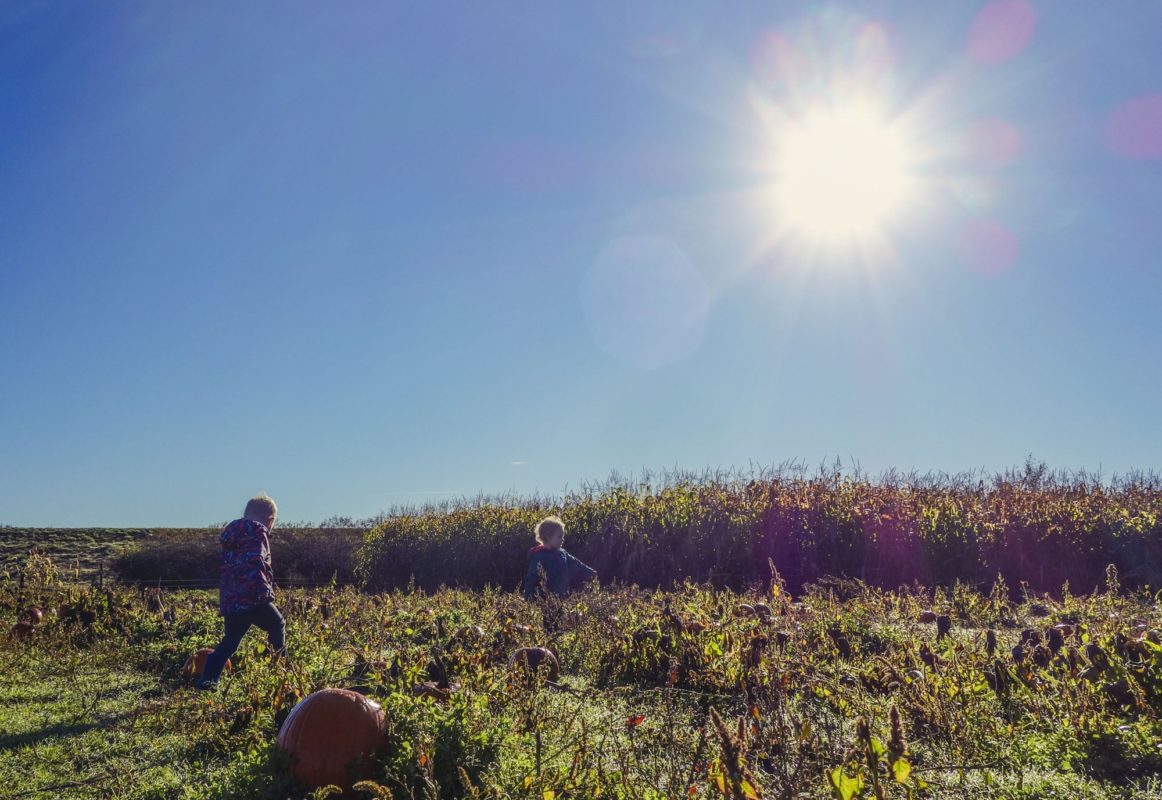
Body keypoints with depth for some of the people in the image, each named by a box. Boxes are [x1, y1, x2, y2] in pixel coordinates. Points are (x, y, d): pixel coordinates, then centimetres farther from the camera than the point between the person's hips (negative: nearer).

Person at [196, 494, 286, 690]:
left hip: (229, 600, 7)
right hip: (253, 599, -7)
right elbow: (256, 563, -22)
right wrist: (265, 591, -25)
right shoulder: (258, 532, -7)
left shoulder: (231, 535, 20)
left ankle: (207, 678, 5)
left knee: (231, 640, 16)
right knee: (277, 626, 13)